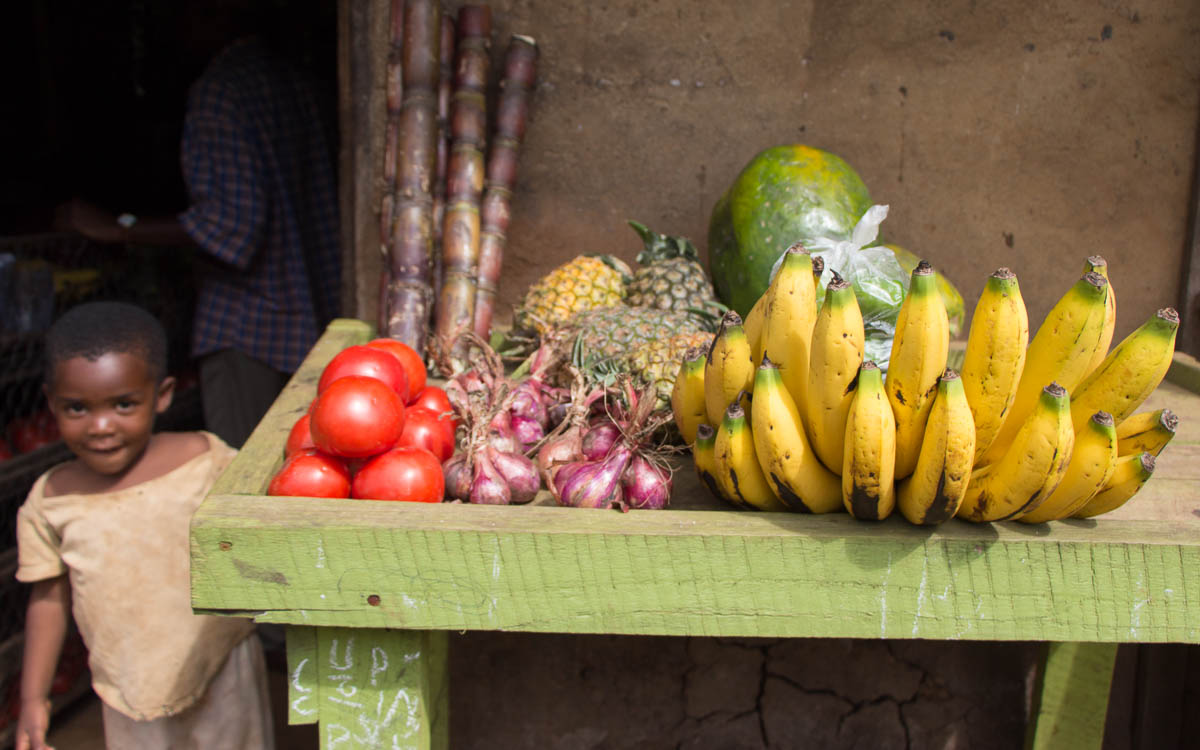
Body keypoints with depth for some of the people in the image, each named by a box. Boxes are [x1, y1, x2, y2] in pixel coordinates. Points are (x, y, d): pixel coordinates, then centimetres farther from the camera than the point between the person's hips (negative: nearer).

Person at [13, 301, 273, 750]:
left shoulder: (205, 459, -14)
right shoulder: (49, 502, -6)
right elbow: (49, 598, 4)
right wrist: (33, 699, 3)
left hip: (222, 673, -1)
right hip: (128, 692, 2)